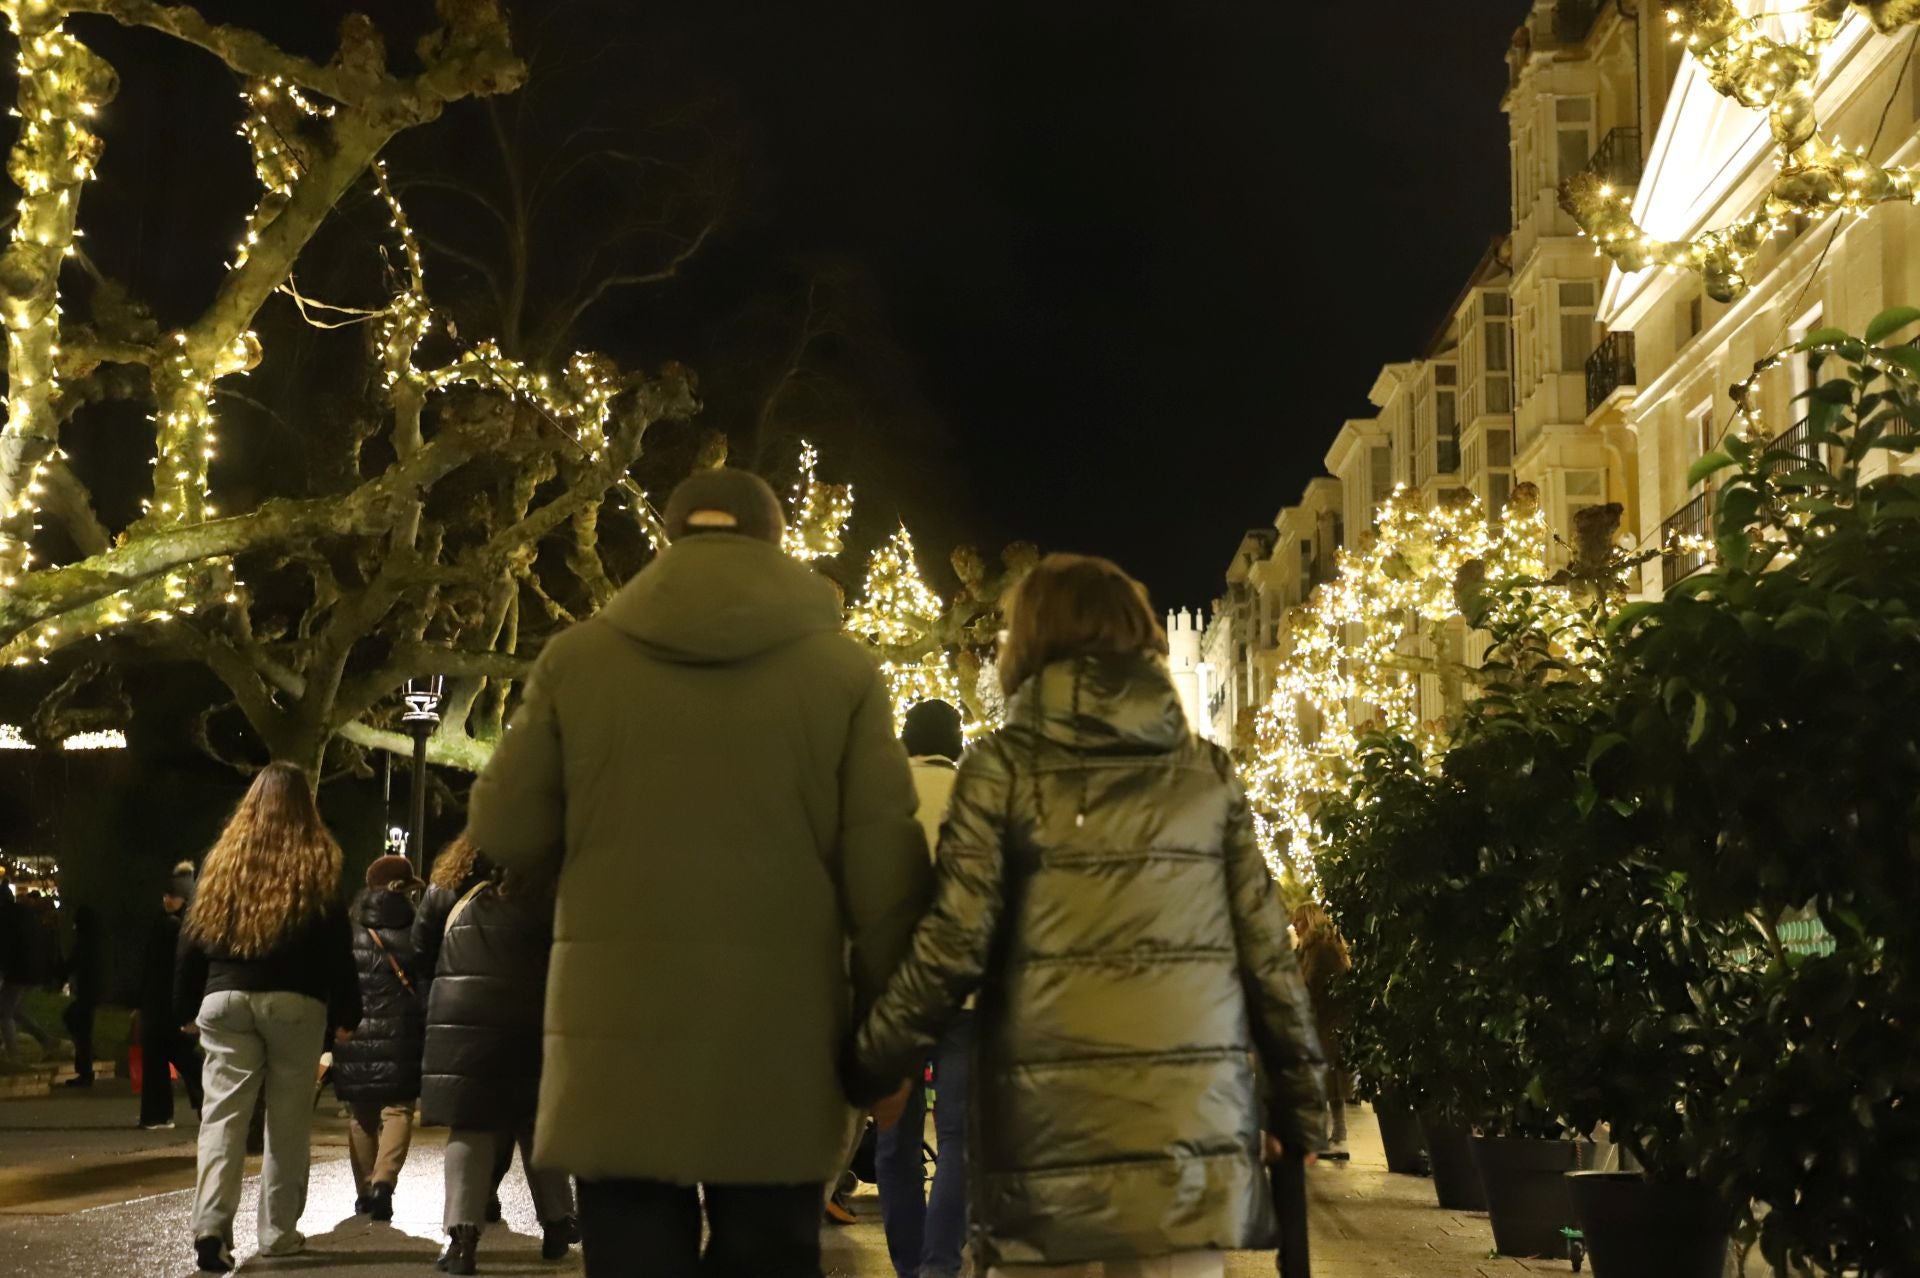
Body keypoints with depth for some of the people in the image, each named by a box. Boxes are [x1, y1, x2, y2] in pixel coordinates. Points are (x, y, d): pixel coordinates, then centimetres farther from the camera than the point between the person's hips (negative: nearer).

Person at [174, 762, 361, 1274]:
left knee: (223, 1111, -3)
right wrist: (346, 1012, 5)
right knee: (288, 1118, 7)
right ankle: (278, 1231, 11)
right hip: (294, 1002, -2)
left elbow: (193, 937, 9)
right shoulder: (318, 864, 0)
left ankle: (211, 1224, -18)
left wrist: (187, 1006, 16)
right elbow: (337, 944, -2)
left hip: (225, 997, 2)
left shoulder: (223, 859, 7)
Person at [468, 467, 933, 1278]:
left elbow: (506, 833, 7)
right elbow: (884, 869, -3)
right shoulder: (843, 669, -1)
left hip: (619, 1034, 0)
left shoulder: (577, 657, 1)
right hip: (779, 1039, 0)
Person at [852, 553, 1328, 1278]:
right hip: (1189, 1119, 2)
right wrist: (1300, 1099, 14)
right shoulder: (1207, 772, 7)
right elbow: (1266, 952, 5)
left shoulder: (1006, 767, 0)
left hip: (1047, 1119, -2)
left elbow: (954, 946, -6)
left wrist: (868, 1070, 5)